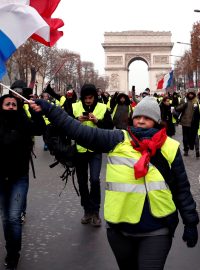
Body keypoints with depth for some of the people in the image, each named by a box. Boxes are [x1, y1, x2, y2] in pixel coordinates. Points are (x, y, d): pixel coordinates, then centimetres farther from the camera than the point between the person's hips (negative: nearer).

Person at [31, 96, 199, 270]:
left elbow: (182, 189, 5)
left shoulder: (170, 148, -1)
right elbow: (80, 131, -7)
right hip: (120, 228, 2)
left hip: (156, 231, -2)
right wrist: (48, 109, -13)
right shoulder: (118, 140, -1)